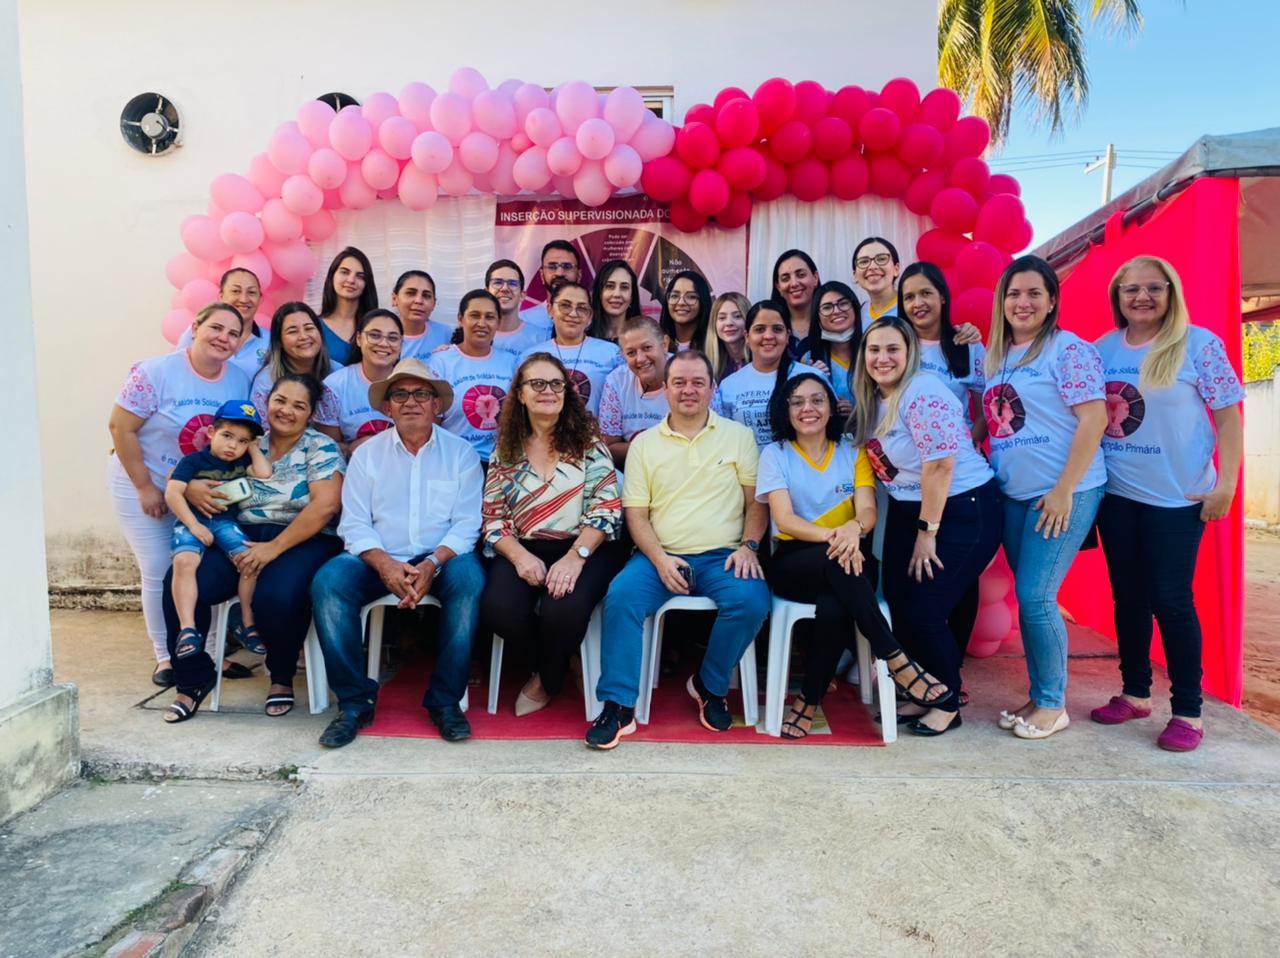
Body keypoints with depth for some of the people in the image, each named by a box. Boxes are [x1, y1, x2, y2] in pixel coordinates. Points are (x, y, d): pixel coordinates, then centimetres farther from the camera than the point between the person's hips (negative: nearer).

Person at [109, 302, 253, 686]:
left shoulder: (240, 380, -5)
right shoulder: (156, 372, -17)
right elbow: (121, 428, -15)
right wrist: (145, 487, -15)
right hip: (142, 484, -3)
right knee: (160, 571, 1)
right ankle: (165, 656, 16)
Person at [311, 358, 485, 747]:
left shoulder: (461, 453, 6)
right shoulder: (367, 453, 10)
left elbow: (466, 524, -2)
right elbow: (354, 524, 1)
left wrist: (432, 563, -21)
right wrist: (385, 564, -18)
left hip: (441, 558, -1)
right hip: (380, 559, 2)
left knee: (469, 578, -33)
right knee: (328, 580, -26)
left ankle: (445, 700, -19)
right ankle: (354, 701, -15)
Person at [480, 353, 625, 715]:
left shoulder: (587, 442, 3)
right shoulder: (506, 450, 10)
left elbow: (606, 508, -6)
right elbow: (493, 518, 6)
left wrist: (575, 556, -20)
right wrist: (519, 555, -14)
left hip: (585, 549, -2)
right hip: (524, 550, 2)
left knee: (562, 611, -32)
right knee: (497, 610, -28)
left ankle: (547, 679, 5)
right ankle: (560, 662, 6)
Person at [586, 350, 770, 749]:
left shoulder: (739, 436, 10)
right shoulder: (645, 443, 9)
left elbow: (756, 501, 9)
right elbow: (635, 513, 5)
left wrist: (748, 545, -9)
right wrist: (660, 559, -11)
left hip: (723, 557, 0)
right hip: (661, 556, 0)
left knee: (751, 601, -29)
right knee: (621, 596, -28)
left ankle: (710, 687, -2)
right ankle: (617, 706, -17)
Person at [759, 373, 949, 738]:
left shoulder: (853, 452, 11)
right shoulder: (774, 454, 5)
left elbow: (868, 512, -4)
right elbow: (784, 520, -9)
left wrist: (854, 528, -30)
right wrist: (830, 535, -29)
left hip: (848, 559, 2)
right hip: (793, 563, -1)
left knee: (835, 608, -34)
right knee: (837, 561, -37)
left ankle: (810, 700, -15)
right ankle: (896, 662, -28)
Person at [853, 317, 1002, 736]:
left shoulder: (923, 393, -19)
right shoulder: (872, 400, 7)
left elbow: (939, 465, -22)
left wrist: (927, 532, -17)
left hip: (962, 513, -8)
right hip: (907, 513, 8)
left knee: (923, 611, -7)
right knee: (897, 605, 5)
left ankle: (948, 703, 15)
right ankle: (923, 693, 25)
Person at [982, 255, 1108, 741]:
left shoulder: (1069, 349, -9)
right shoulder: (995, 356, 12)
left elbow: (1093, 419, -15)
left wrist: (1064, 490, -18)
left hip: (1063, 494, -7)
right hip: (1013, 496, 7)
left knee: (1035, 596, -8)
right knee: (1028, 598, 11)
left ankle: (1053, 704, 9)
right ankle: (1038, 696, 23)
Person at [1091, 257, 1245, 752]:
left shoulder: (1199, 344, -6)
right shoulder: (1102, 349, 4)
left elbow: (1228, 416, -6)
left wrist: (1225, 484, -12)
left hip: (1178, 497, -4)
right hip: (1115, 495, 4)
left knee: (1171, 599, -1)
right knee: (1128, 596, 12)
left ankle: (1188, 710, 13)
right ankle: (1135, 693, 27)